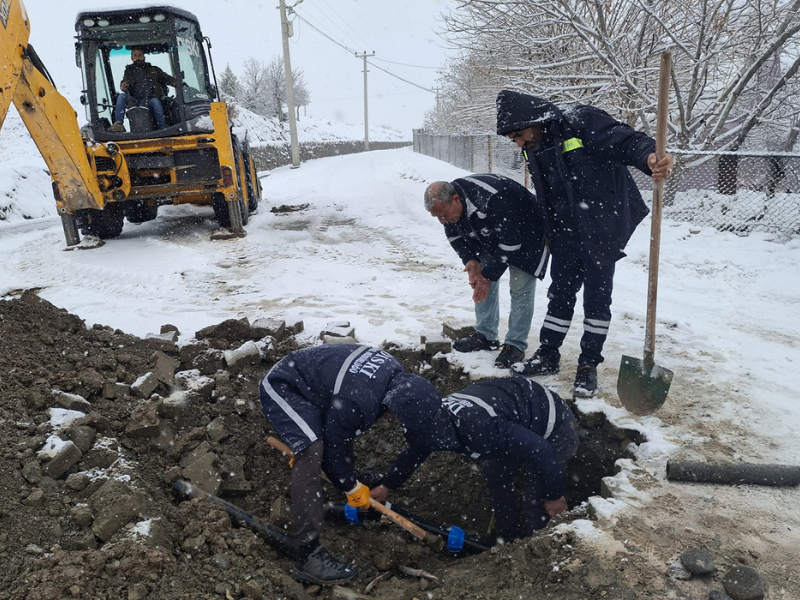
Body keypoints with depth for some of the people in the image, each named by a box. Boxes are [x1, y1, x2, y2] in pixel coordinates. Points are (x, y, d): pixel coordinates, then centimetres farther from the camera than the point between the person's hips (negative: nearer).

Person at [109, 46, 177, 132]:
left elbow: (166, 77, 13)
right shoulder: (129, 71, 25)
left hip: (150, 100, -2)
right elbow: (125, 82, 10)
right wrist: (123, 86, -18)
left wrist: (175, 82, -12)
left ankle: (163, 130, -39)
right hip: (135, 101, 2)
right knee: (122, 96, -26)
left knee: (155, 102, -35)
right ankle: (118, 123, -37)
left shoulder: (154, 70, 24)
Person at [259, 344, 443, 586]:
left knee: (344, 430, 21)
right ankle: (309, 555, -24)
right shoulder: (357, 401, -36)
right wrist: (352, 487, -4)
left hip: (307, 379, 10)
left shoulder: (396, 374, -9)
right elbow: (332, 448, -19)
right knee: (312, 451, -26)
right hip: (281, 388, -9)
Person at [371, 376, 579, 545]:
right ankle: (507, 540, 34)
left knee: (535, 501, -4)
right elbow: (415, 451, 12)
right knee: (494, 471, 17)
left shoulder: (480, 429, -39)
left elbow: (540, 450, -30)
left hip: (557, 431, -9)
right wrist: (386, 485, 16)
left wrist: (555, 495, -16)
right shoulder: (439, 416, -9)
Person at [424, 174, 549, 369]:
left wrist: (489, 275, -27)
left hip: (526, 237, -7)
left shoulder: (492, 200, -42)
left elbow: (510, 243, -34)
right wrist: (470, 260, -17)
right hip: (491, 237, 8)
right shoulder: (446, 201, -18)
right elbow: (454, 234, -1)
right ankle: (485, 335, 15)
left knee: (520, 289, -13)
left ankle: (516, 345, -3)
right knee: (481, 280, 3)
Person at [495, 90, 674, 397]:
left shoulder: (582, 122, -18)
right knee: (560, 293, 14)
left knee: (597, 296, 4)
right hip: (566, 234, 6)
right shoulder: (534, 149, 5)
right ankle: (547, 356, 27)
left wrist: (650, 158, -48)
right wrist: (550, 237, 18)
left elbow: (626, 140, -27)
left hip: (601, 230, -6)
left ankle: (588, 365, 17)